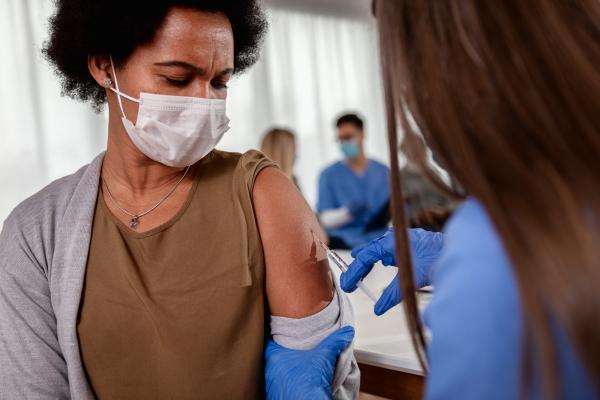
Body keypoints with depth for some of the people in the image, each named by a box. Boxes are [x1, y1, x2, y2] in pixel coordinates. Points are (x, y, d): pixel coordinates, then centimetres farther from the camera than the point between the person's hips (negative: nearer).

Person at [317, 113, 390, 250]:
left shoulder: (384, 172, 11)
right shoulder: (329, 175, 4)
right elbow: (325, 219, -3)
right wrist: (347, 212, -22)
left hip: (378, 243, 2)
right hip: (343, 243, -1)